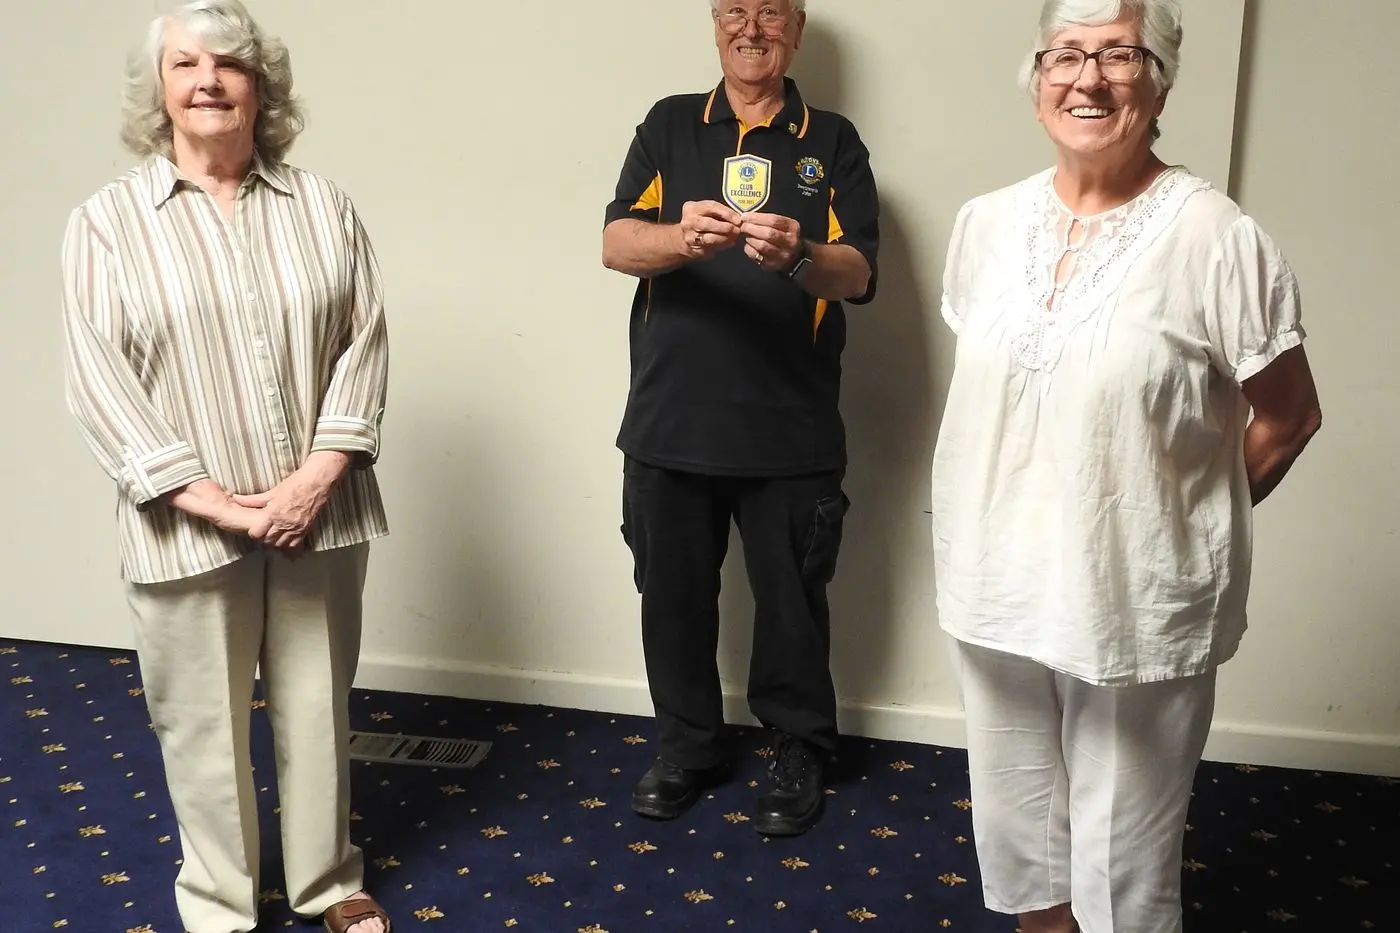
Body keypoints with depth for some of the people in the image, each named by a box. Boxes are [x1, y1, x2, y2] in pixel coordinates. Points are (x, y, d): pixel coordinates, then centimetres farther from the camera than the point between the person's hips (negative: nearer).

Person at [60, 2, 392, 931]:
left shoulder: (321, 203, 4)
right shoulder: (108, 219, -1)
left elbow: (365, 341, 0)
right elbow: (99, 377, -7)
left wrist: (319, 474, -12)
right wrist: (209, 499, -15)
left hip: (317, 516, 2)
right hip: (189, 526, -1)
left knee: (320, 707, 14)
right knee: (204, 723, 10)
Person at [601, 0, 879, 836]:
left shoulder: (833, 141, 4)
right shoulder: (669, 126, 6)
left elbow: (859, 274, -6)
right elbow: (617, 243, -6)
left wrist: (798, 256, -28)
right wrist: (682, 237, -28)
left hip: (791, 426, -1)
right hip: (671, 419, 2)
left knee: (792, 599, 9)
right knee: (674, 595, 12)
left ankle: (800, 753, 28)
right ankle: (691, 745, 31)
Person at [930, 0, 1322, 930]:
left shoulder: (1216, 237, -15)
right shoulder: (986, 224, 2)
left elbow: (1288, 418, -5)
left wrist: (1182, 523, 2)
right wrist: (988, 519, 9)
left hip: (1138, 600, -5)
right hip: (996, 584, 5)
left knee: (1124, 852, 11)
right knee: (1018, 821, 23)